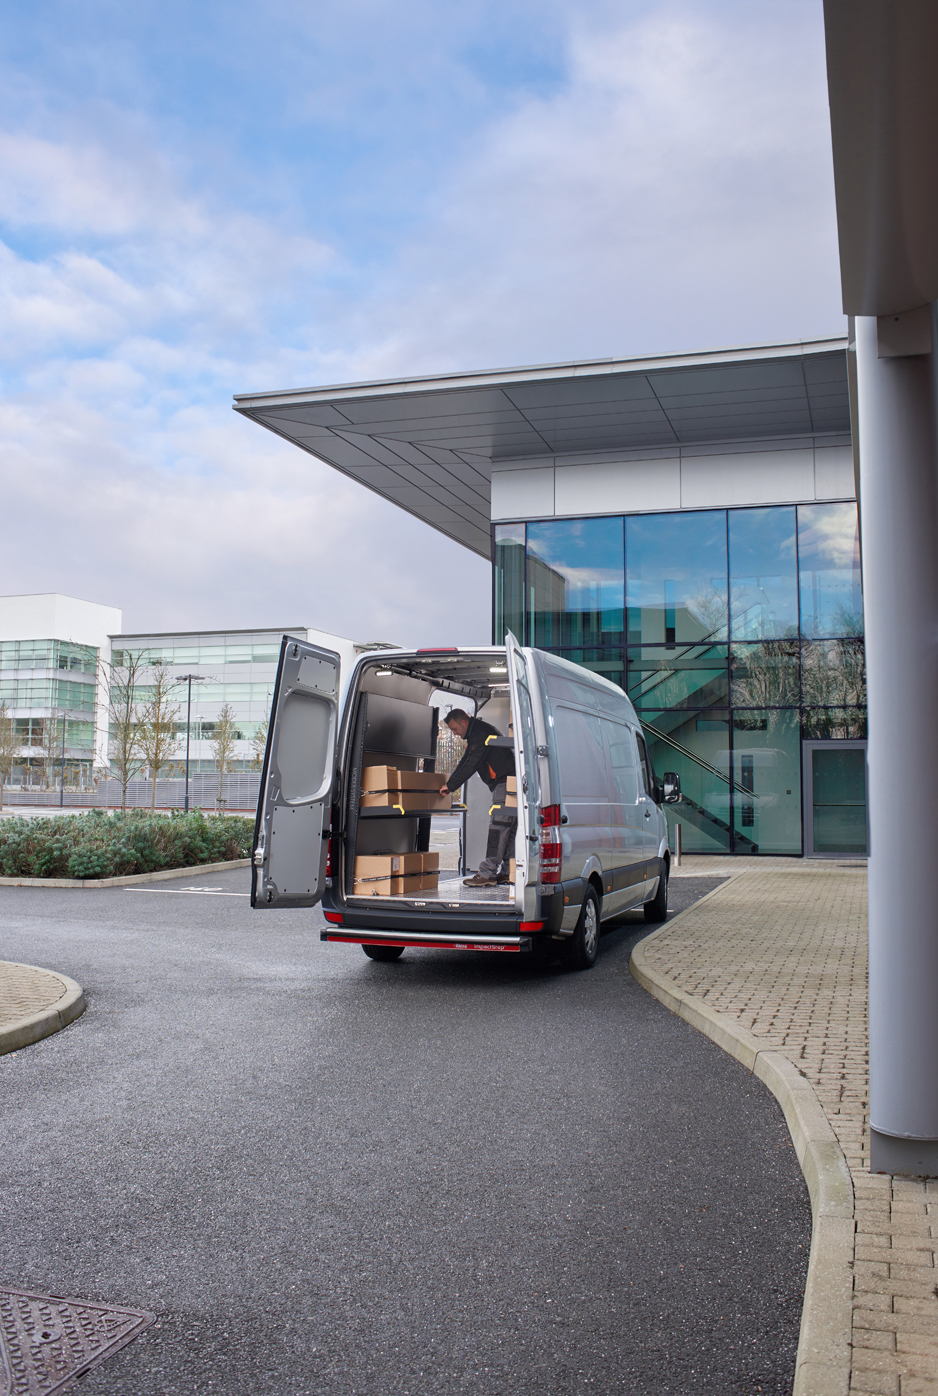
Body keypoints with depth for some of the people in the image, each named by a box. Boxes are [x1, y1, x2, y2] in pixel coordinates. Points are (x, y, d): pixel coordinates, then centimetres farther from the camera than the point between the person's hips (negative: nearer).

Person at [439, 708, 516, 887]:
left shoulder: (481, 733, -13)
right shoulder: (475, 734, 21)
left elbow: (471, 765, -17)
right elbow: (465, 763, 26)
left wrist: (450, 785, -10)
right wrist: (450, 784, 18)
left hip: (506, 783, -11)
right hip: (502, 784, 11)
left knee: (497, 828, -12)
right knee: (508, 830, 9)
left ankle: (487, 874, -15)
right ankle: (506, 872, 10)